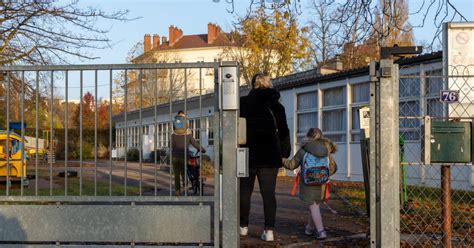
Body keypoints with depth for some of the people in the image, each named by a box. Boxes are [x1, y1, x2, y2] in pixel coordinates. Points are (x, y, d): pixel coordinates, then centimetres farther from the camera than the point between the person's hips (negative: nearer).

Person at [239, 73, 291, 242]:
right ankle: (269, 230, -4)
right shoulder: (276, 106, 4)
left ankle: (243, 226, 20)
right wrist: (285, 152, 15)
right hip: (269, 156, 1)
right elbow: (283, 132, 8)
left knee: (245, 191, 11)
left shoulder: (242, 103, -4)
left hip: (247, 154, -1)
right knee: (268, 193, 1)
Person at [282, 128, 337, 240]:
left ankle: (321, 231, -6)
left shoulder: (302, 151, -3)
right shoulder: (327, 150, 2)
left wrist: (282, 160, 20)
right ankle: (310, 227, 31)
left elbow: (292, 165, 4)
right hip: (321, 183, 3)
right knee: (315, 204, 19)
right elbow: (333, 167, 7)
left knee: (313, 206, 2)